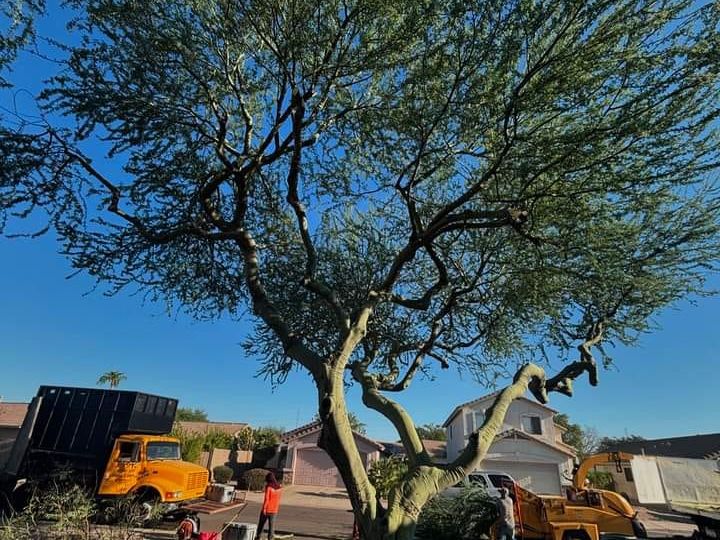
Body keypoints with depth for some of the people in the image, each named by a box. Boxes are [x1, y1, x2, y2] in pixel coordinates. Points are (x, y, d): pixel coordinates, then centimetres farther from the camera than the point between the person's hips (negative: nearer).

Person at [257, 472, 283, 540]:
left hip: (267, 509, -4)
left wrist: (264, 508, -12)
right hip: (274, 510, 4)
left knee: (261, 523, 13)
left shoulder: (268, 487, -13)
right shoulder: (278, 487, 4)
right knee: (271, 524, 8)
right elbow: (278, 499, 11)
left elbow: (266, 498, -18)